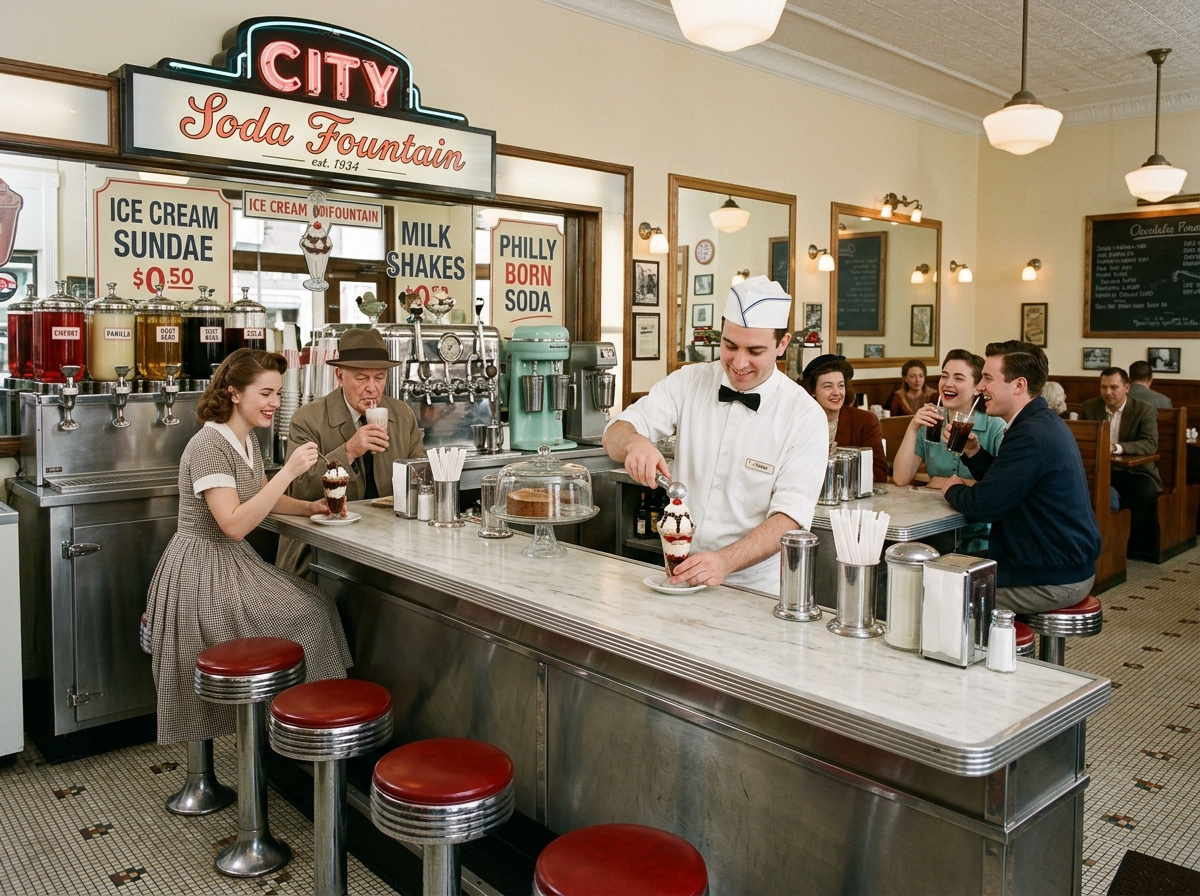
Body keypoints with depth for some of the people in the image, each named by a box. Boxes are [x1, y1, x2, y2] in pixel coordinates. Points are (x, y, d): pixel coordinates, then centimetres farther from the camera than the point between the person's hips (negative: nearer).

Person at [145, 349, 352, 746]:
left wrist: (309, 507, 1)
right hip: (201, 570, -9)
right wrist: (288, 472, -31)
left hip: (232, 564, 9)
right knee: (305, 617, -12)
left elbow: (260, 497, 19)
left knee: (317, 605, 0)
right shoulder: (209, 445, -21)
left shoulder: (248, 438, 8)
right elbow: (235, 524, -29)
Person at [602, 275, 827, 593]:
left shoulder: (805, 417, -6)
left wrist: (726, 561, -28)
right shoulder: (688, 382, 2)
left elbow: (790, 516, -12)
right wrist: (634, 442, -26)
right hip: (678, 575, 2)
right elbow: (615, 434, -2)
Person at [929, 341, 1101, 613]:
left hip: (1052, 580, -10)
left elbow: (983, 505, -25)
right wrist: (973, 451, -1)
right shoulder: (1045, 422, 9)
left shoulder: (1031, 434, -25)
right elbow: (1002, 481, 15)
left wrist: (951, 487, -5)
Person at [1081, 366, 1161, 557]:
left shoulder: (1145, 410, -5)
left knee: (1145, 490, -34)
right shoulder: (1089, 407, 4)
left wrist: (1117, 447, -35)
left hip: (1134, 470, -2)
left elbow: (1150, 444, -18)